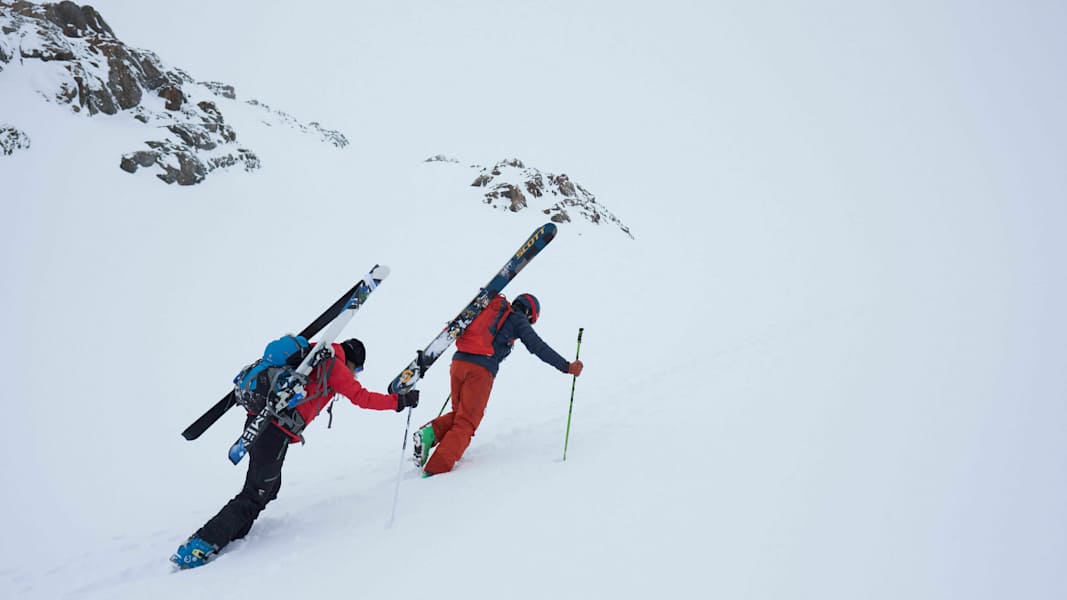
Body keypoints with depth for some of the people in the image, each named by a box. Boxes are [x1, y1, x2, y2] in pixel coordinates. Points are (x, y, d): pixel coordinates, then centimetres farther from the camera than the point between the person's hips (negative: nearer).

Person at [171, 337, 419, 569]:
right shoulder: (334, 365, -1)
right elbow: (361, 397, -6)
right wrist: (399, 401, -1)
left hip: (258, 420, 9)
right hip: (276, 432, -9)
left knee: (269, 487, 20)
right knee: (254, 496, -2)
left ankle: (228, 538, 19)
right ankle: (199, 547, -2)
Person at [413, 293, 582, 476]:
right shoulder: (518, 319, 9)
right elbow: (538, 347, 0)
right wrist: (566, 367, 1)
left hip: (458, 361, 6)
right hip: (481, 370, -6)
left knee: (459, 414, 24)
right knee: (465, 425, 0)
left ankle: (432, 431, -3)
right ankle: (435, 471, -12)